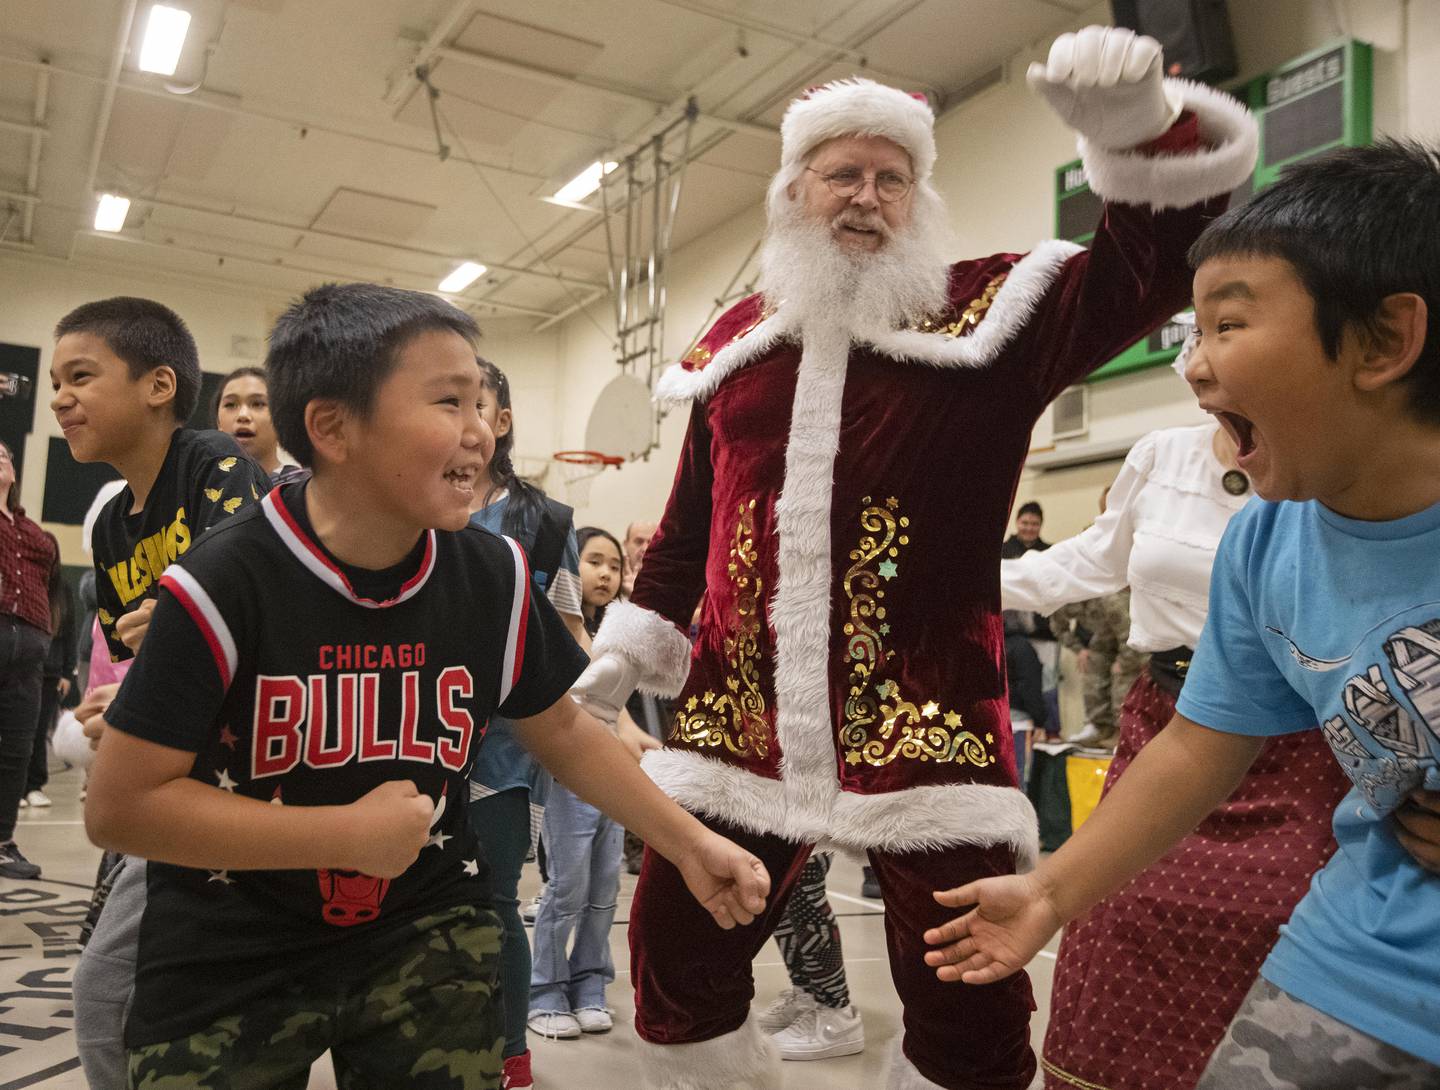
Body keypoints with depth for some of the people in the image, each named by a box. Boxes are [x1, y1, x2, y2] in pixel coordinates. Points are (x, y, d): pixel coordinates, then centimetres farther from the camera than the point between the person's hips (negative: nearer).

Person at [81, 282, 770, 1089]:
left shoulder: (494, 576, -10)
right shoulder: (224, 583, -21)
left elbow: (562, 728, 5)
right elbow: (121, 804, -18)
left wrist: (691, 843, 1)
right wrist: (348, 834, -20)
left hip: (429, 935, 3)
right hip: (230, 966, -2)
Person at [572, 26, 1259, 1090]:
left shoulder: (989, 313, 0)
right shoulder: (734, 342, 12)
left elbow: (1154, 270, -12)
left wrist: (1143, 129, -29)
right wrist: (634, 641, 15)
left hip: (925, 719, -3)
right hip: (737, 716, 4)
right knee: (675, 955, 14)